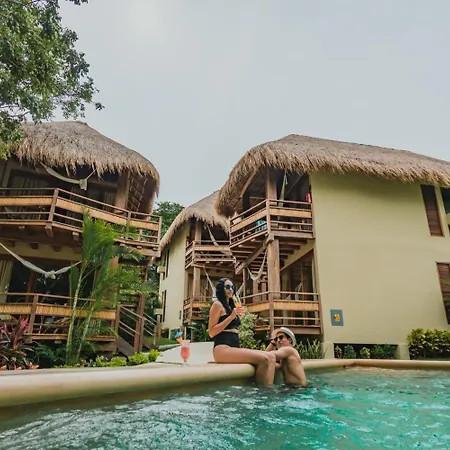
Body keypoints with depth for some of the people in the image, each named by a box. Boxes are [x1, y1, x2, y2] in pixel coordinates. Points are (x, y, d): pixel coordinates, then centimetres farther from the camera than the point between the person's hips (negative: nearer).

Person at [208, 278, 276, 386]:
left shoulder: (231, 306, 24)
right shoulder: (217, 304, 0)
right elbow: (211, 332, -8)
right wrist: (232, 316, -12)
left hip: (235, 348, 8)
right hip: (223, 349, -8)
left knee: (271, 357, -9)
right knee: (263, 359, -23)